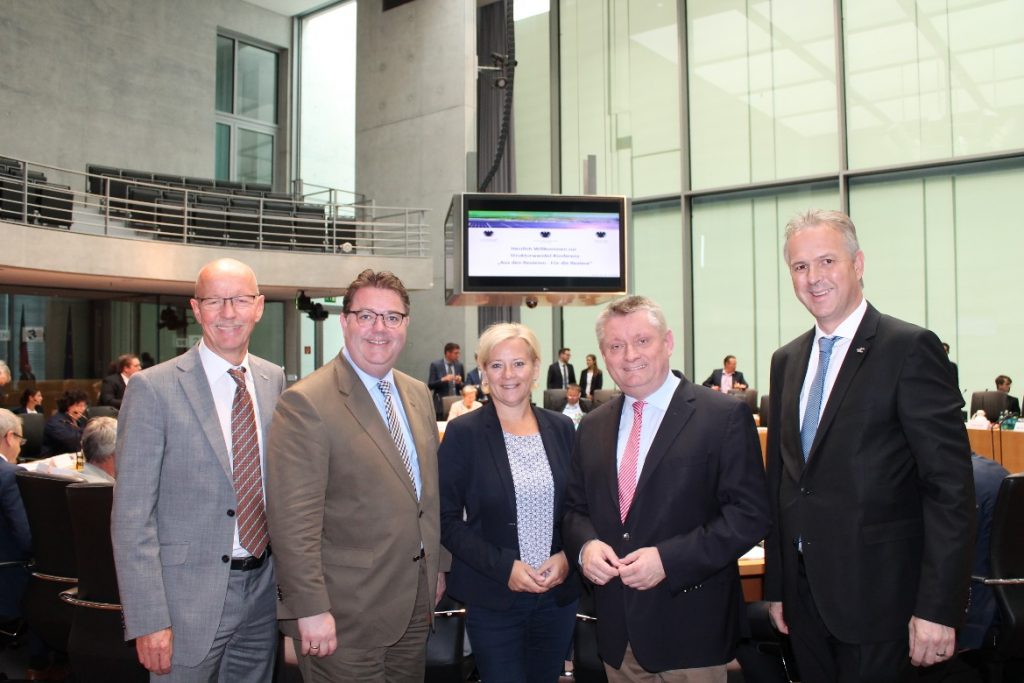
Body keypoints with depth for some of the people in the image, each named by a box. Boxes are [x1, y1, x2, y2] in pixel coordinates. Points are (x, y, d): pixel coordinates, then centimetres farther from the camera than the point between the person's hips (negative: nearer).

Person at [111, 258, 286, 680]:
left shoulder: (275, 381, 4)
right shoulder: (153, 388, -11)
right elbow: (131, 516, -12)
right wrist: (149, 621, -15)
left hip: (263, 590, 5)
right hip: (190, 596, -5)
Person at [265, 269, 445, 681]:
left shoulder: (418, 394, 7)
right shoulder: (306, 403, -16)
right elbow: (293, 518, -19)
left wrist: (435, 569, 15)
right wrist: (311, 610, -20)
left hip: (415, 603, 7)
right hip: (347, 617, -7)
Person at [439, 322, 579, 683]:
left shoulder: (561, 428, 2)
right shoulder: (463, 433, -9)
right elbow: (447, 519, -8)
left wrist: (567, 556, -8)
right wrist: (503, 567, -16)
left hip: (559, 592, 4)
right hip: (493, 597, -3)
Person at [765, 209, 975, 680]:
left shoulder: (910, 349, -10)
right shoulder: (786, 361, 9)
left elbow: (951, 486, -13)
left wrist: (938, 607, -16)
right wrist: (775, 585, 11)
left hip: (877, 597, -5)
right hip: (806, 596, 6)